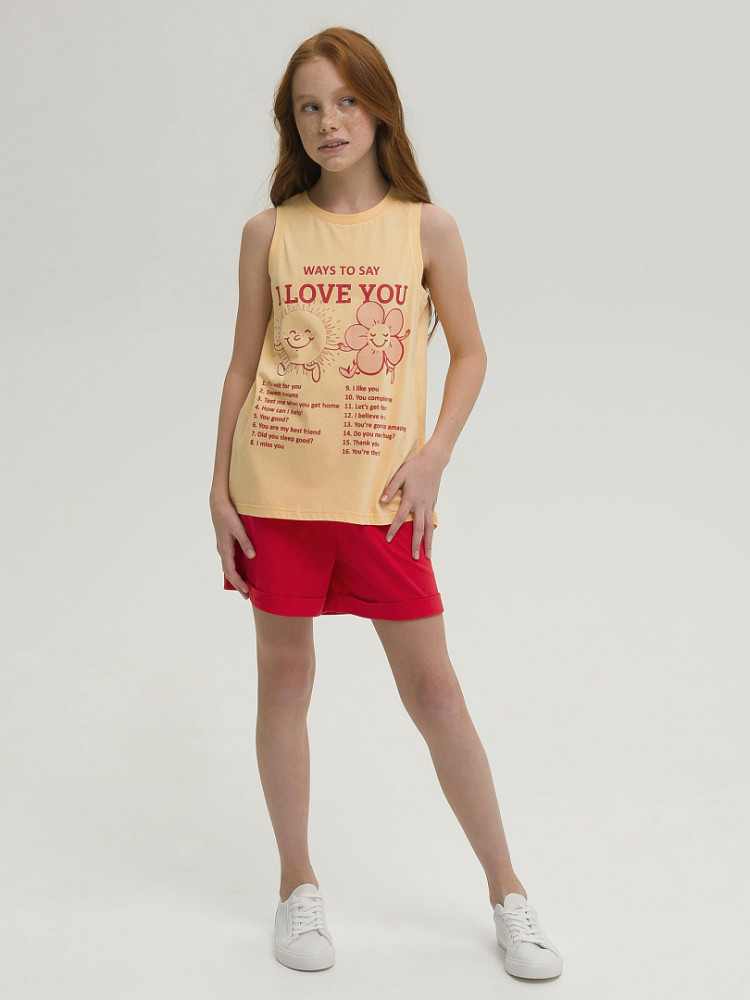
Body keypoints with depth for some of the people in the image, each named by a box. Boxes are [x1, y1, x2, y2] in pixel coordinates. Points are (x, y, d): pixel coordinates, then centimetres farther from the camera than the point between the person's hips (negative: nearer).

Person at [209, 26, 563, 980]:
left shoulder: (426, 229, 1)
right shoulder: (269, 232, 3)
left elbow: (469, 353, 8)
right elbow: (243, 365, 7)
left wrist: (432, 456, -5)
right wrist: (219, 486, 4)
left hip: (381, 496, -1)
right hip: (276, 489, 1)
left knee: (434, 691, 3)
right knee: (284, 680, 9)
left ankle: (506, 891, 18)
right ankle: (297, 884, 26)